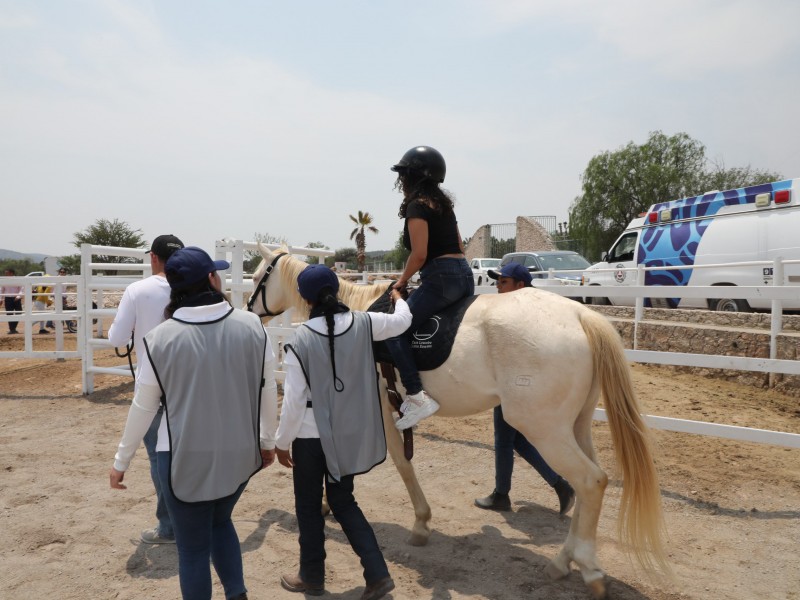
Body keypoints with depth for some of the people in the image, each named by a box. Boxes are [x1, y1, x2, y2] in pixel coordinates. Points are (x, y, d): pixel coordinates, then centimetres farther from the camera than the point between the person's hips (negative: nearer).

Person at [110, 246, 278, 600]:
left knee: (193, 546, 16)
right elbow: (269, 392, 0)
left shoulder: (159, 338, -12)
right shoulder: (252, 326, -9)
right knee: (220, 521, 29)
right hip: (240, 453, 3)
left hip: (185, 459, -2)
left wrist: (122, 460, 12)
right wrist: (268, 441, 15)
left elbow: (143, 408, -3)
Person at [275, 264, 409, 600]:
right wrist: (399, 300, 31)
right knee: (343, 501, 21)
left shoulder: (300, 341, -17)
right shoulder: (363, 324, -9)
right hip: (350, 433, 4)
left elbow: (294, 400, -14)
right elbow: (402, 321, 10)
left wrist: (281, 441, -1)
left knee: (308, 506, 17)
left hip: (311, 435, -4)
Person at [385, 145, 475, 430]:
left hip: (440, 277, -10)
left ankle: (416, 396, -18)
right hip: (464, 274, 10)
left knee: (395, 329, -9)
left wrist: (402, 280, -1)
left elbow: (419, 255, -15)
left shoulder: (417, 206, -7)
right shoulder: (442, 203, 19)